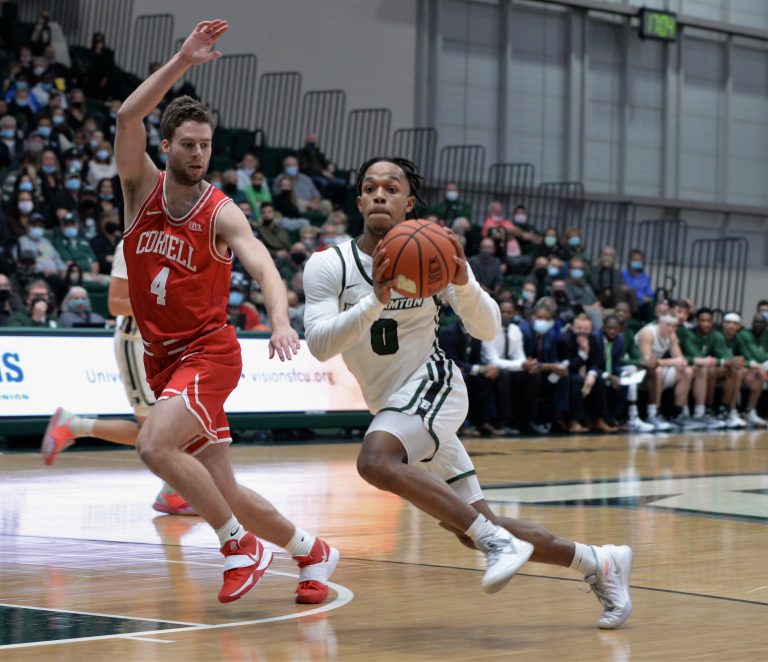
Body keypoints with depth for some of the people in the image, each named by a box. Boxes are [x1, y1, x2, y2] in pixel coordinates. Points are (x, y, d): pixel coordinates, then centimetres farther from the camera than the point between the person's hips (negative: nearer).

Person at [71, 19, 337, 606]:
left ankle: (241, 548, -13)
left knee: (154, 444, -28)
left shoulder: (222, 214, -9)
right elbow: (129, 117, -15)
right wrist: (182, 62, -21)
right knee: (225, 495, 5)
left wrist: (281, 323, -45)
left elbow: (265, 269, -25)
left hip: (208, 352, -5)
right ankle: (312, 552, 26)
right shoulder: (142, 188, 1)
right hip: (161, 357, 5)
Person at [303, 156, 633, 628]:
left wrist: (464, 283, -26)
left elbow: (488, 330, -7)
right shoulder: (329, 265, -6)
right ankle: (600, 563, 21)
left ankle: (497, 540, -31)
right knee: (476, 529, 5)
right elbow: (319, 345, -19)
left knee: (376, 461, -35)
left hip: (432, 383, -4)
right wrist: (376, 300, -32)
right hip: (392, 403, 4)